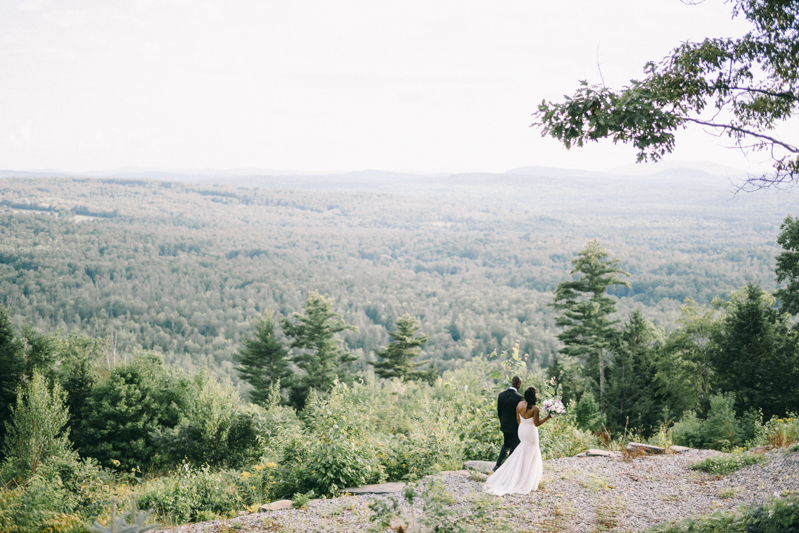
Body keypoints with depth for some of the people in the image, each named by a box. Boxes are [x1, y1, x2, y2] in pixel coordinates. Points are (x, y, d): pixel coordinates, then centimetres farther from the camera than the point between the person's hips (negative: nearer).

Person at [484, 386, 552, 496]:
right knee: (529, 457, 6)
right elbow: (536, 424, -17)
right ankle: (525, 482, 14)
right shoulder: (535, 409, -23)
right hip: (531, 432, -6)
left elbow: (517, 419, 6)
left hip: (521, 430, 6)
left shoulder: (520, 404, -6)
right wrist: (547, 417, -12)